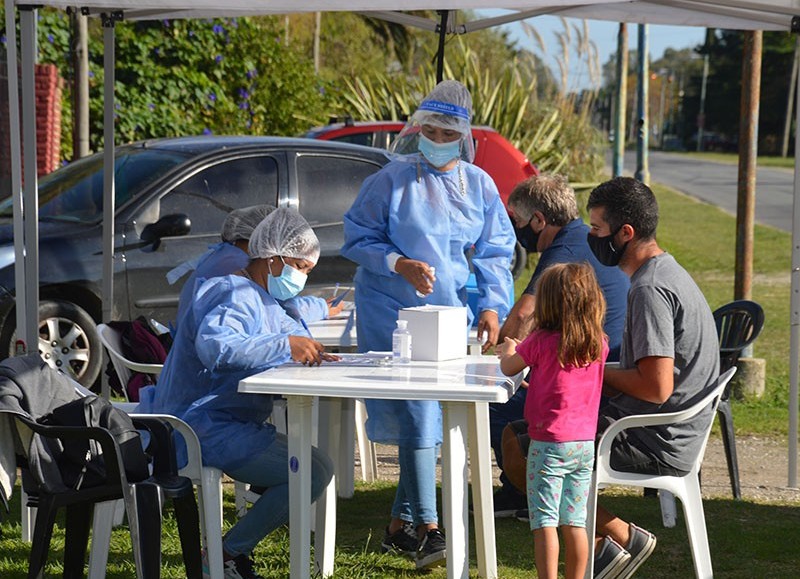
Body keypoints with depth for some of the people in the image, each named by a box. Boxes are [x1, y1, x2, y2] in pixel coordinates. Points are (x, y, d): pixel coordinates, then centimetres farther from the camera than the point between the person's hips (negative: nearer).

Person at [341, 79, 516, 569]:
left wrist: (493, 305, -2)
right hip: (393, 313, -5)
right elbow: (358, 238, -1)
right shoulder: (392, 180, -5)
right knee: (418, 414, -14)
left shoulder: (480, 185, 7)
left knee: (432, 418, 7)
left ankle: (401, 523, 19)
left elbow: (496, 254, 12)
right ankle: (427, 528, -14)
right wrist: (399, 264, -18)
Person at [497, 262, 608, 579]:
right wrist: (523, 349, 30)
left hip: (549, 442, -5)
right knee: (575, 522, 9)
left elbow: (508, 368, 3)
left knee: (545, 521, -2)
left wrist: (509, 349, 25)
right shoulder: (599, 344, 4)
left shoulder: (541, 341, -11)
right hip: (585, 442, 5)